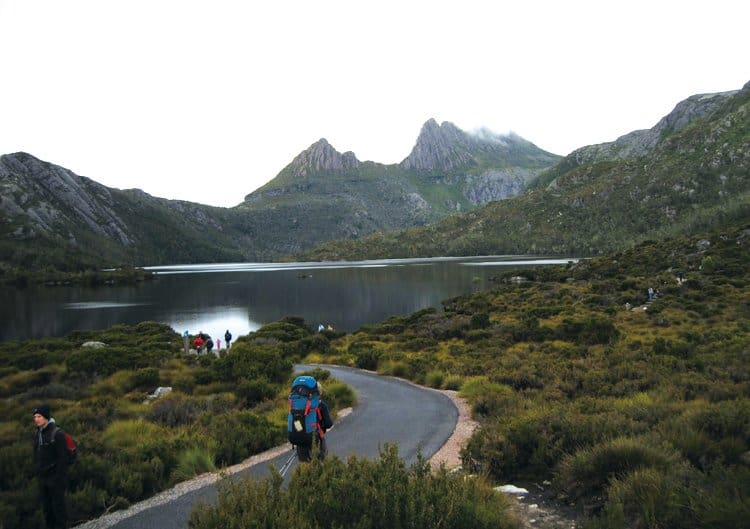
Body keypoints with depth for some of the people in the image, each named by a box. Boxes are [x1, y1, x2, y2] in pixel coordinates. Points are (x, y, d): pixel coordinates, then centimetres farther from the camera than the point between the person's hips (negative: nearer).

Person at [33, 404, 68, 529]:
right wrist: (36, 472, 12)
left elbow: (62, 457, -16)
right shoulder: (38, 434, 9)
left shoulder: (57, 434, -14)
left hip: (55, 476, -7)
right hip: (42, 477, 7)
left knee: (58, 505, -2)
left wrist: (60, 477, -18)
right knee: (46, 506, 13)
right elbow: (36, 456, 18)